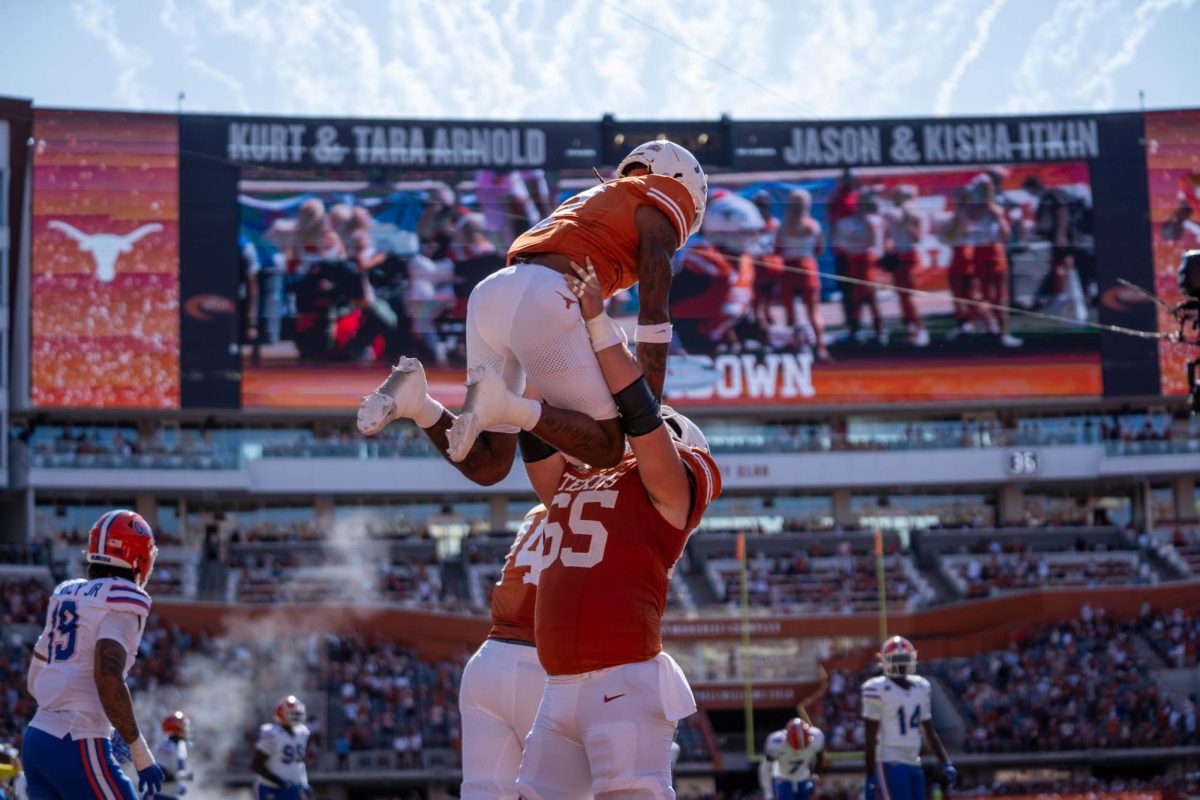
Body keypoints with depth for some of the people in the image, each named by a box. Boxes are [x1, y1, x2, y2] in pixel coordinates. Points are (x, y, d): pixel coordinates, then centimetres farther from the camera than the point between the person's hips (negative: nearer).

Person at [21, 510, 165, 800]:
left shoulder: (65, 594, 16)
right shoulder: (123, 599, -9)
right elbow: (108, 679, -22)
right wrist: (141, 753, -17)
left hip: (35, 739, 8)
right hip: (79, 750, -8)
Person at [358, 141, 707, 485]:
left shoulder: (588, 201, 39)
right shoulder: (668, 194, 15)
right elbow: (653, 311, 1)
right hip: (539, 306, -8)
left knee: (486, 467, 14)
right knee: (608, 449, 3)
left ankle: (413, 398, -10)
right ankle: (498, 402, -19)